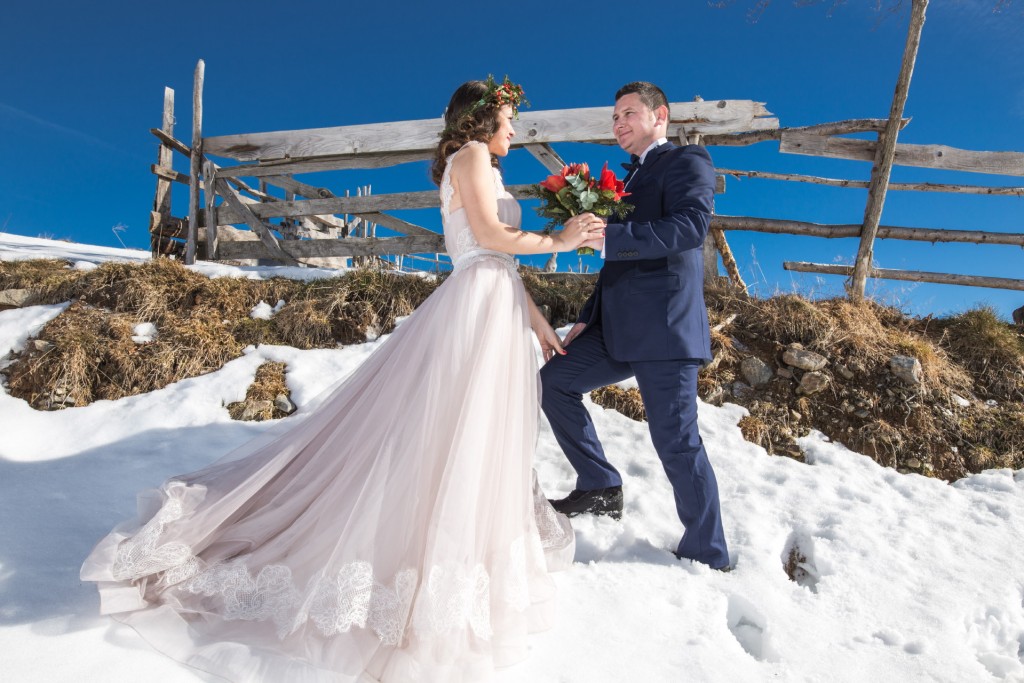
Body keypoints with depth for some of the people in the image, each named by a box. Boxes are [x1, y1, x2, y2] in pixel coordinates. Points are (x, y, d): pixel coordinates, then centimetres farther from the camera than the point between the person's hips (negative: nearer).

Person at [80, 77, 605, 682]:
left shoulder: (486, 170, 26)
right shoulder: (471, 154, -1)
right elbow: (489, 234, -14)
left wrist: (541, 325, 20)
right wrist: (556, 241, -2)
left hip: (498, 314, 10)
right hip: (477, 307, -10)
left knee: (486, 438, 12)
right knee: (455, 436, -8)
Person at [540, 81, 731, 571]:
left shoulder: (687, 161, 0)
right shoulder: (629, 180, 25)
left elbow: (691, 225, -21)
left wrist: (609, 237, -27)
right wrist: (588, 319, 17)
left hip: (665, 328, -9)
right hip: (620, 329, 9)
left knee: (676, 441, -5)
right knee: (554, 381, 8)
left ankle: (707, 557, 14)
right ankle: (601, 487, 17)